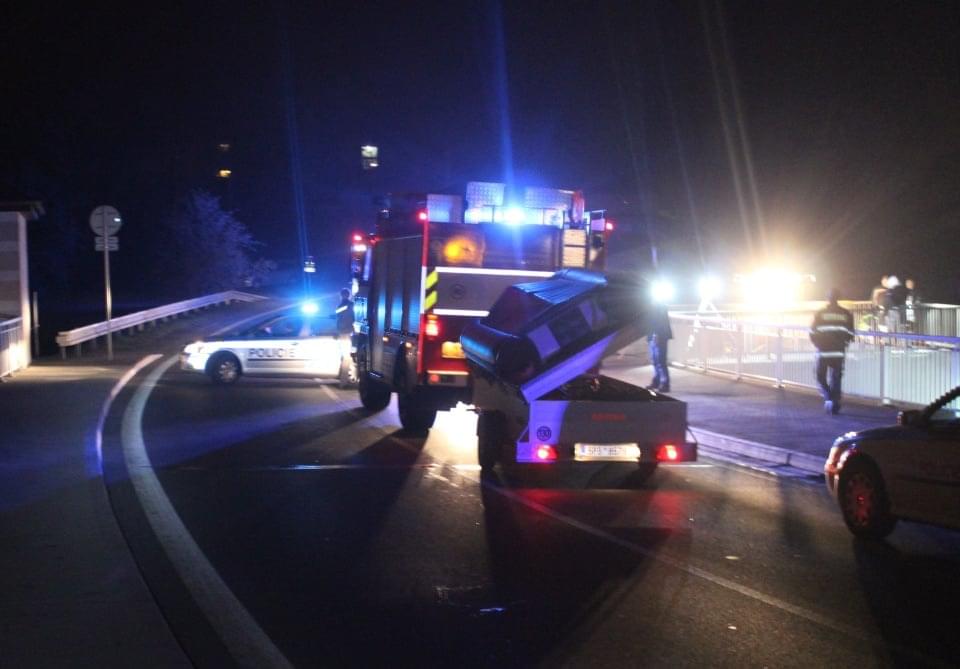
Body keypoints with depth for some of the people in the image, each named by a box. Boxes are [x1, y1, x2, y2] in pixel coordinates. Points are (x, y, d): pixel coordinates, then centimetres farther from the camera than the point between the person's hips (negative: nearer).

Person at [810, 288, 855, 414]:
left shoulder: (820, 314, -5)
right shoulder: (846, 314, 0)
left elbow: (813, 333, -3)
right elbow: (850, 334, 2)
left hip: (823, 352, -2)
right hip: (839, 353, 2)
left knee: (821, 377, 11)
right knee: (836, 379, 11)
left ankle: (828, 398, -10)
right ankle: (835, 405, 10)